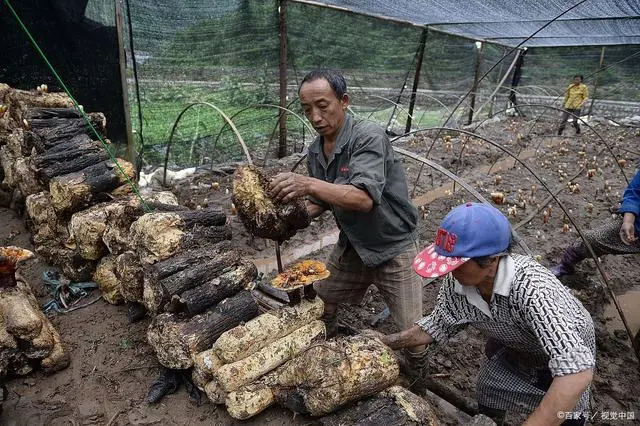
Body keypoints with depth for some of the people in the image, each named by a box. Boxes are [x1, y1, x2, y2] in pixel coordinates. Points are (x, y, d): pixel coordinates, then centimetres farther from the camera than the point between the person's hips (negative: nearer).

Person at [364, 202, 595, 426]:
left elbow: (577, 372, -51)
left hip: (564, 358, -4)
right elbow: (438, 325, -9)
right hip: (513, 352, 4)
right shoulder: (456, 281, -27)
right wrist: (388, 341, -20)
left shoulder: (531, 289, -45)